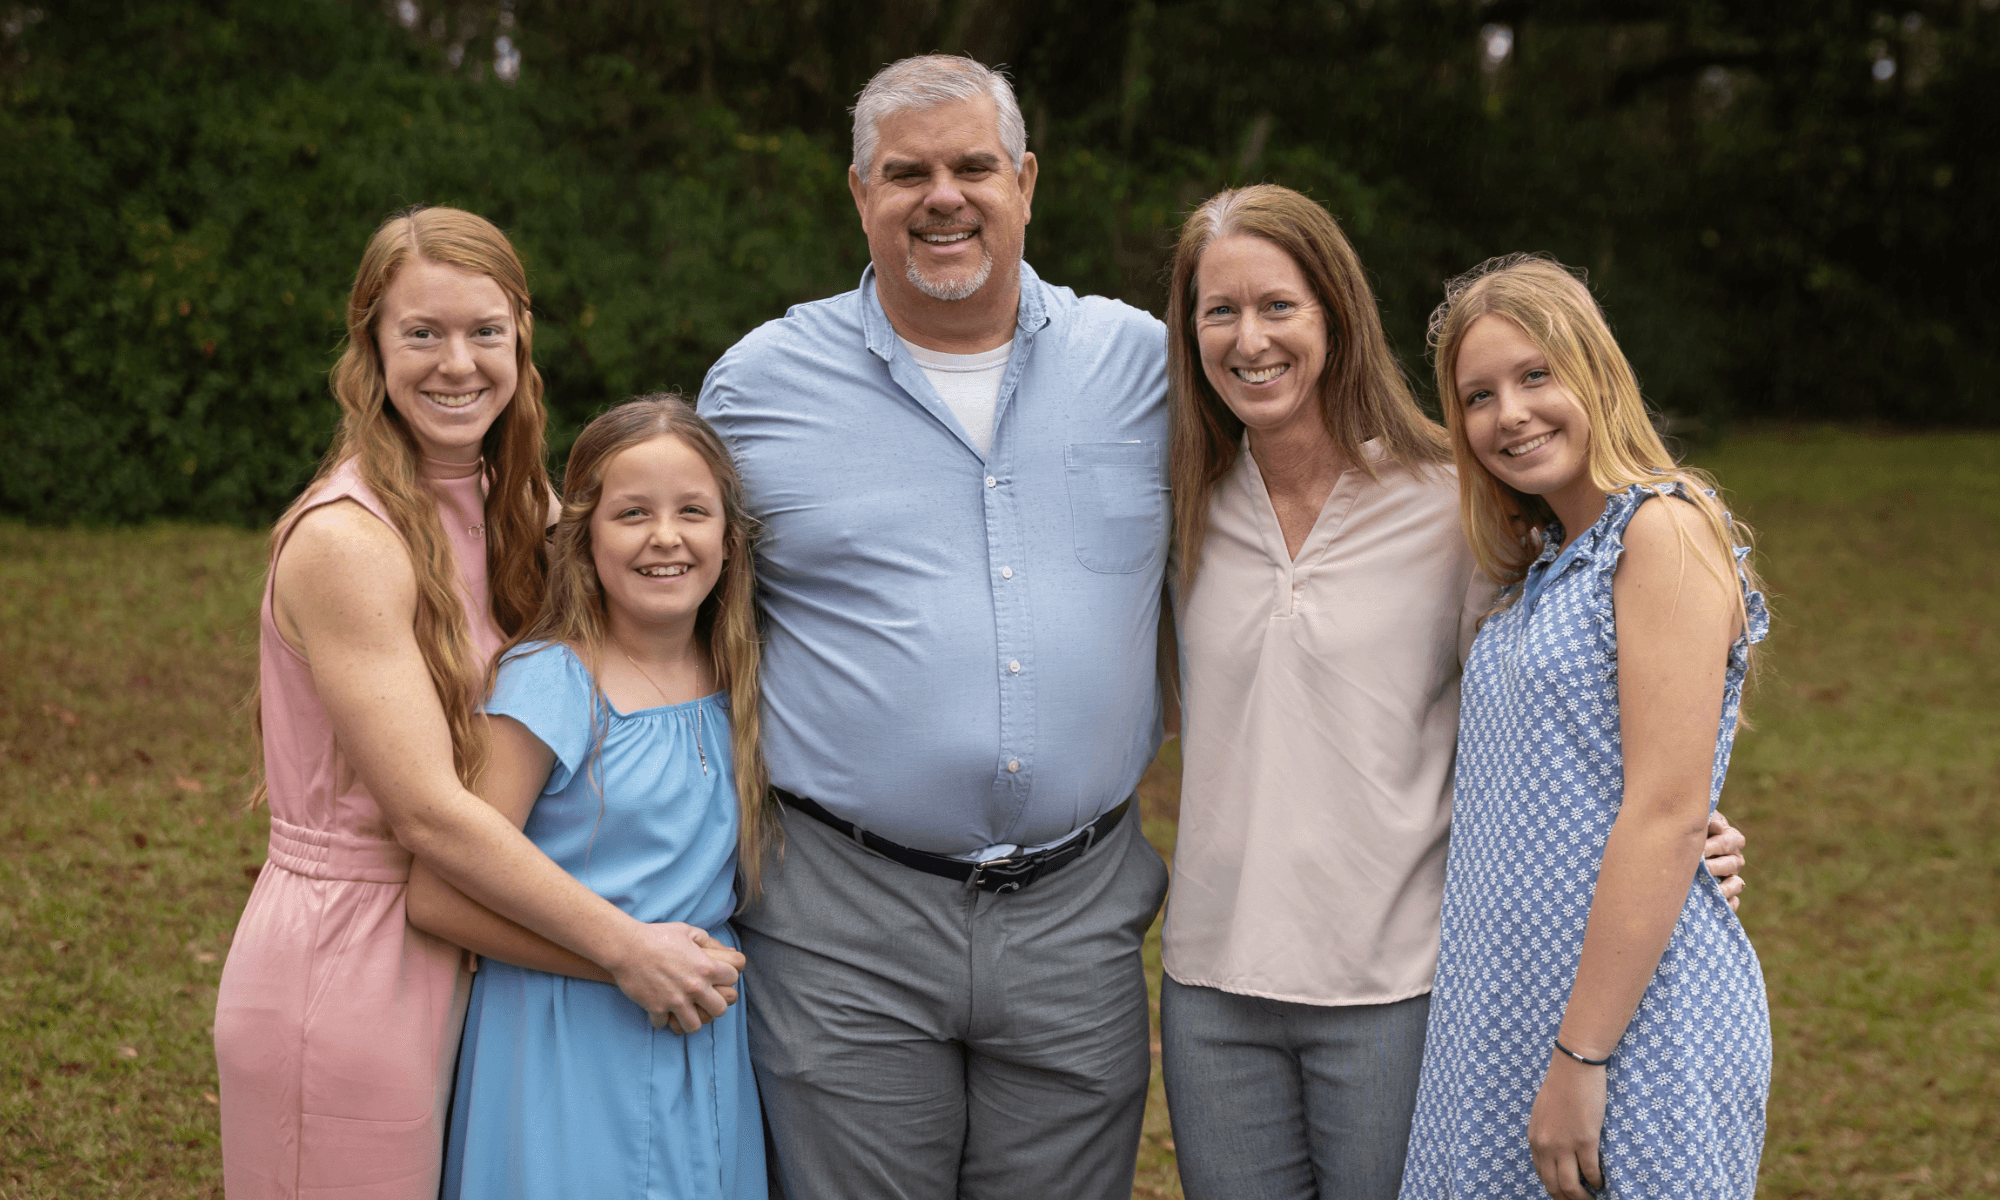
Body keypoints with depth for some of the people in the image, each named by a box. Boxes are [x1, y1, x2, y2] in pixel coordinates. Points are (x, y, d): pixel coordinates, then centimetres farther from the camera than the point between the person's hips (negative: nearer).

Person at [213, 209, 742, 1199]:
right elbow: (427, 812, -20)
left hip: (457, 957, 7)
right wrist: (623, 945, -17)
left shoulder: (502, 508, 7)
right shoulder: (344, 539, -17)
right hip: (344, 963, -7)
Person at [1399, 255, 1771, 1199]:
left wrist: (1582, 1056, -20)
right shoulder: (1546, 562, 14)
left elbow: (1668, 812, -19)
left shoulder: (1665, 529, -13)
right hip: (1509, 1005, 8)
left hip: (1634, 1014, -8)